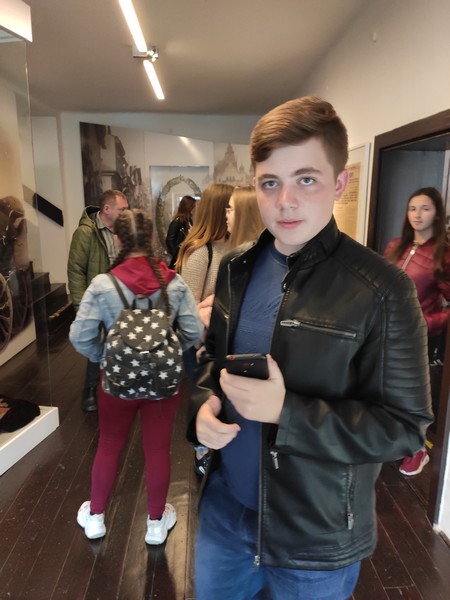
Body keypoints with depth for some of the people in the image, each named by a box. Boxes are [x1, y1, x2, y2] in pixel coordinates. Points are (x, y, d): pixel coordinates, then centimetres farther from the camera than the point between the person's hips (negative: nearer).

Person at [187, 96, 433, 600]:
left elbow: (404, 427, -17)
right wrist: (203, 403, -9)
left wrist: (286, 412, -28)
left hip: (315, 538, -4)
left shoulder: (381, 290, -19)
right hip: (224, 506, 5)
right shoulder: (236, 268, -1)